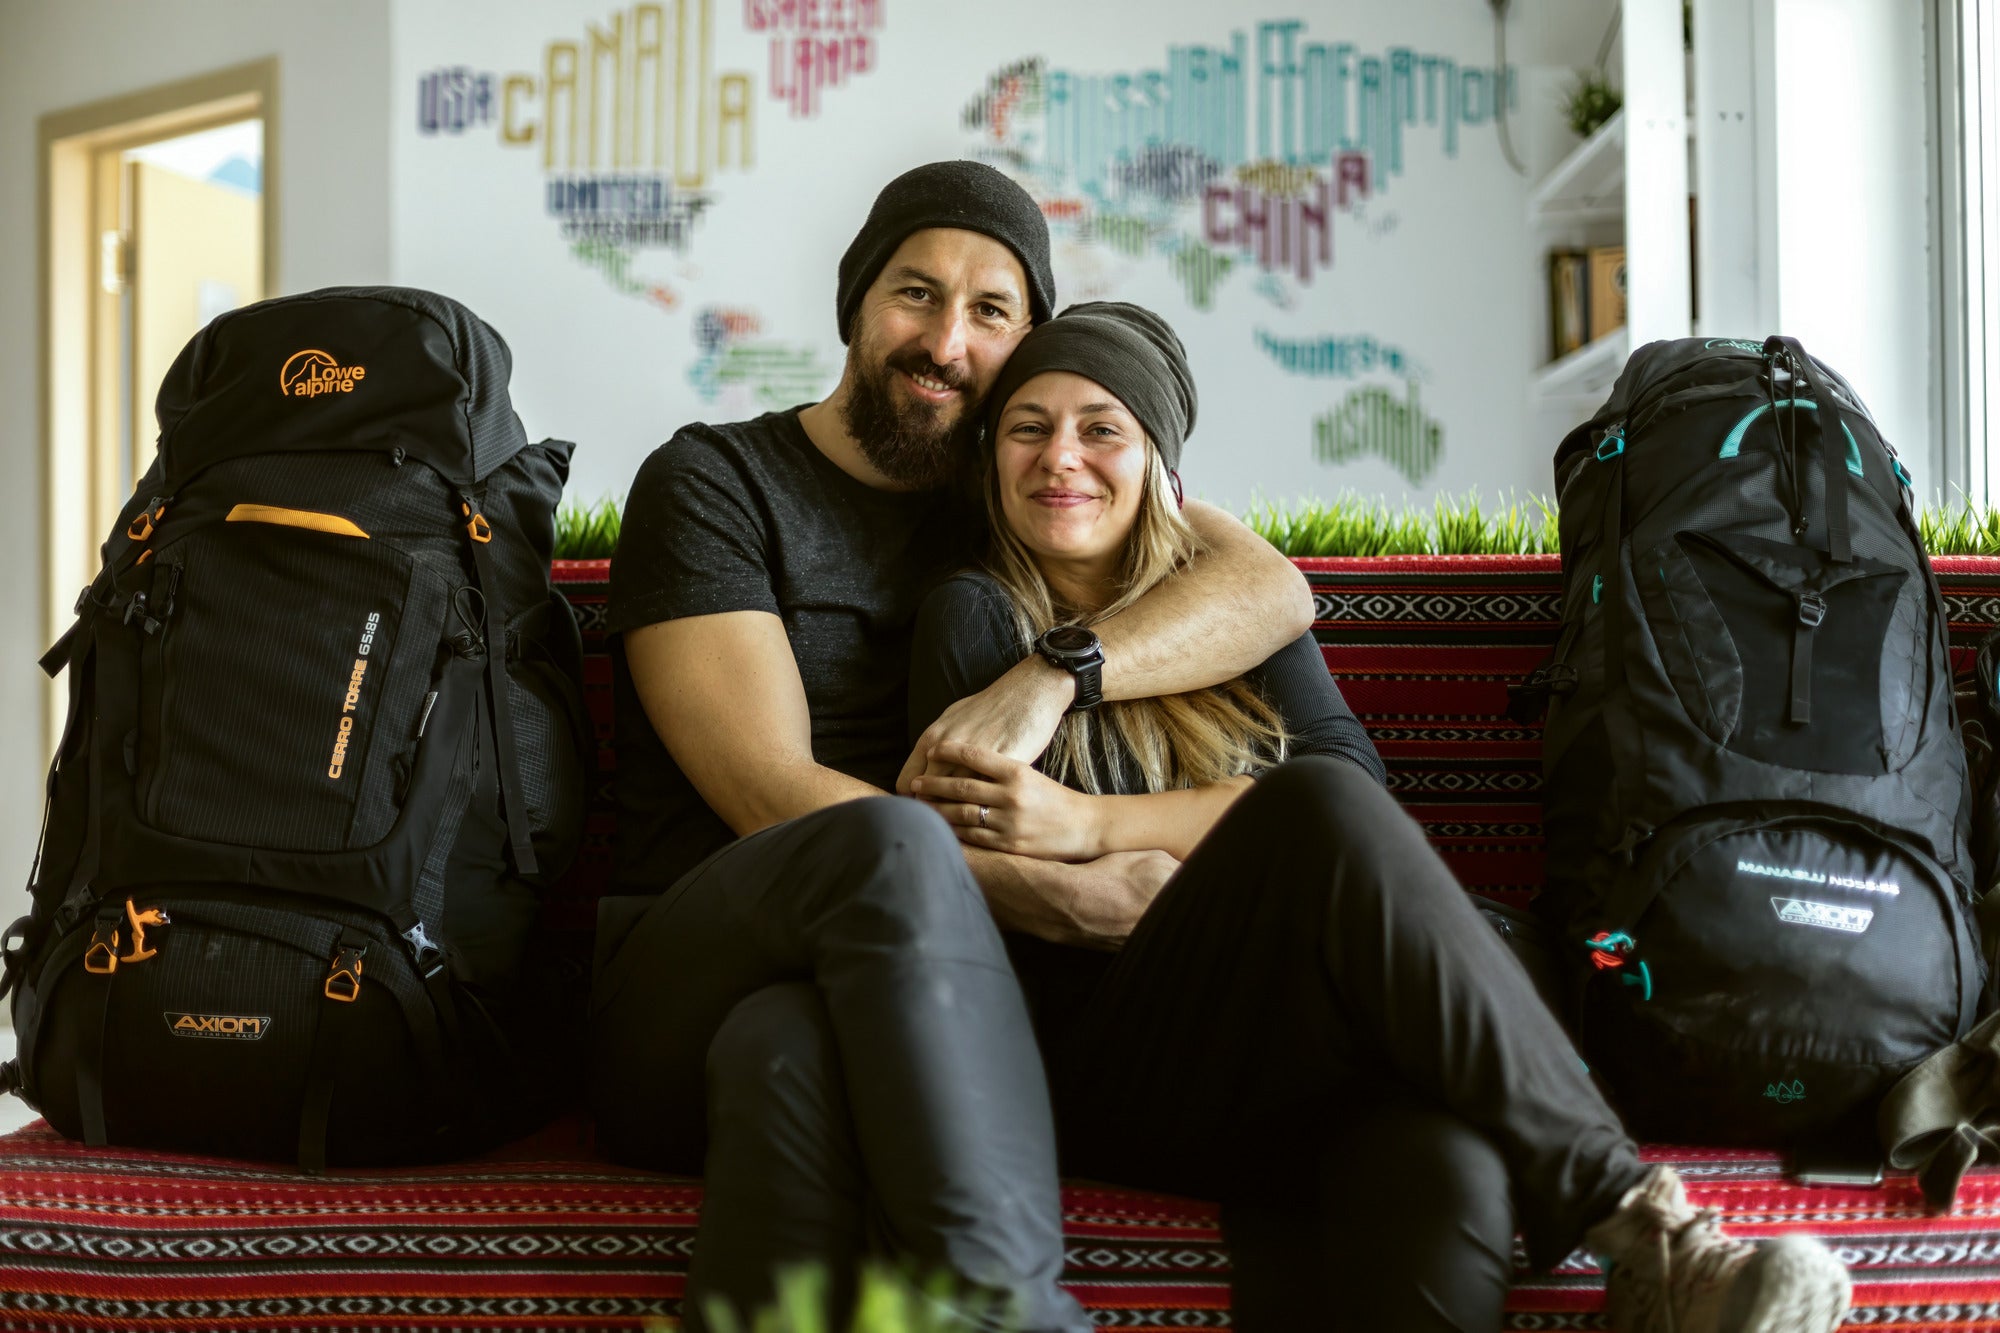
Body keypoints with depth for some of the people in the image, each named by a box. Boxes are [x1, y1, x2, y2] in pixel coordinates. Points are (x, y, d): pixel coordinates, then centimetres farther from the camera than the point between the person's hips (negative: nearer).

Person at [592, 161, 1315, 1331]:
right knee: (891, 842, -35)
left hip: (900, 999, 2)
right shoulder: (709, 481, 4)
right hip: (678, 999, -1)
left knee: (790, 1050, -36)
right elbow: (772, 793, -9)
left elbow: (1272, 587, 1)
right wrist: (1069, 895, -18)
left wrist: (1052, 674, -17)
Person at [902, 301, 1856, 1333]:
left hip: (1309, 1060, 3)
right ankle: (1632, 1226, -29)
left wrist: (1093, 824, -12)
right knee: (1320, 811, -32)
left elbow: (1354, 774, -1)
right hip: (1104, 1071, -2)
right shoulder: (976, 620, 11)